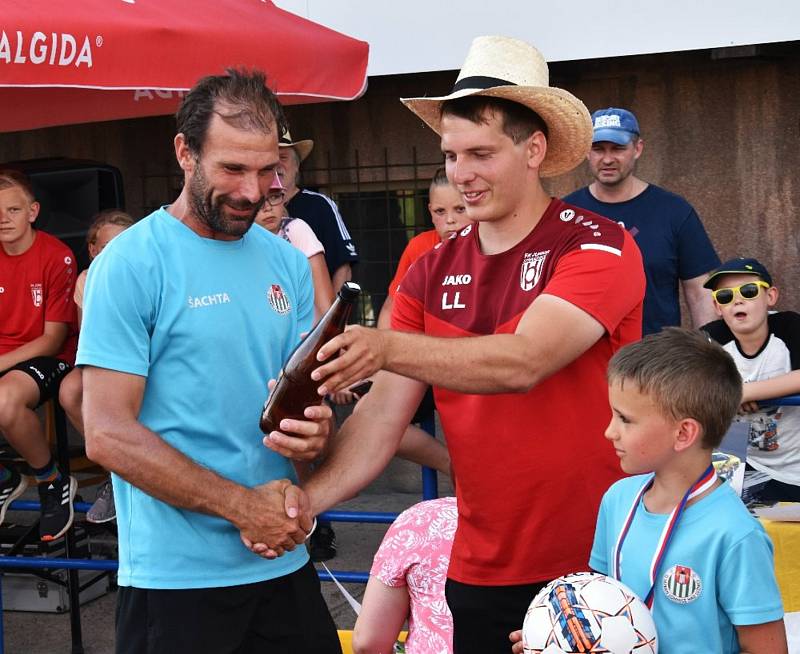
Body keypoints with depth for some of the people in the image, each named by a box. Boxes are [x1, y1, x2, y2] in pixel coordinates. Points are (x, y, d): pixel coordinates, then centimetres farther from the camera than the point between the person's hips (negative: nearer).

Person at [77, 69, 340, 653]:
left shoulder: (288, 263, 8)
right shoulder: (131, 263, -10)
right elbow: (108, 435, -14)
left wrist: (314, 430, -12)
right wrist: (243, 506, -16)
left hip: (285, 562, 5)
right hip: (177, 577, -5)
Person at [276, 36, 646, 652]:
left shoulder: (597, 248, -12)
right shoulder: (433, 274, 4)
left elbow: (523, 362, -27)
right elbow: (384, 414, -3)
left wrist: (389, 348, -39)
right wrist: (308, 498, -18)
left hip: (597, 564, -4)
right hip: (480, 572, 5)